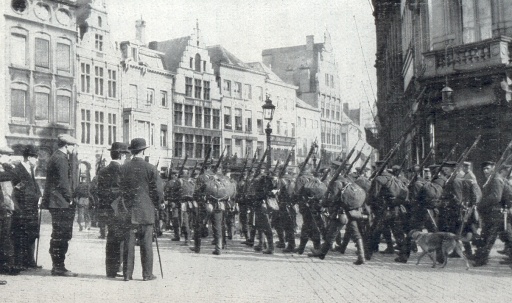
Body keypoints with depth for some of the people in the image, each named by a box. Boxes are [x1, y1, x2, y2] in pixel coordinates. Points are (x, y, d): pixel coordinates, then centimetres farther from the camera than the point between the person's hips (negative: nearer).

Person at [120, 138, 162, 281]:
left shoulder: (123, 168, 1)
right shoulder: (150, 169, -6)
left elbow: (118, 189, 6)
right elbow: (158, 191, -5)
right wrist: (156, 205, 12)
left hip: (128, 212, 2)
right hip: (146, 212, -2)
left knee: (128, 243, 5)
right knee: (146, 244, 3)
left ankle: (127, 274, 8)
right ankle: (147, 274, 7)